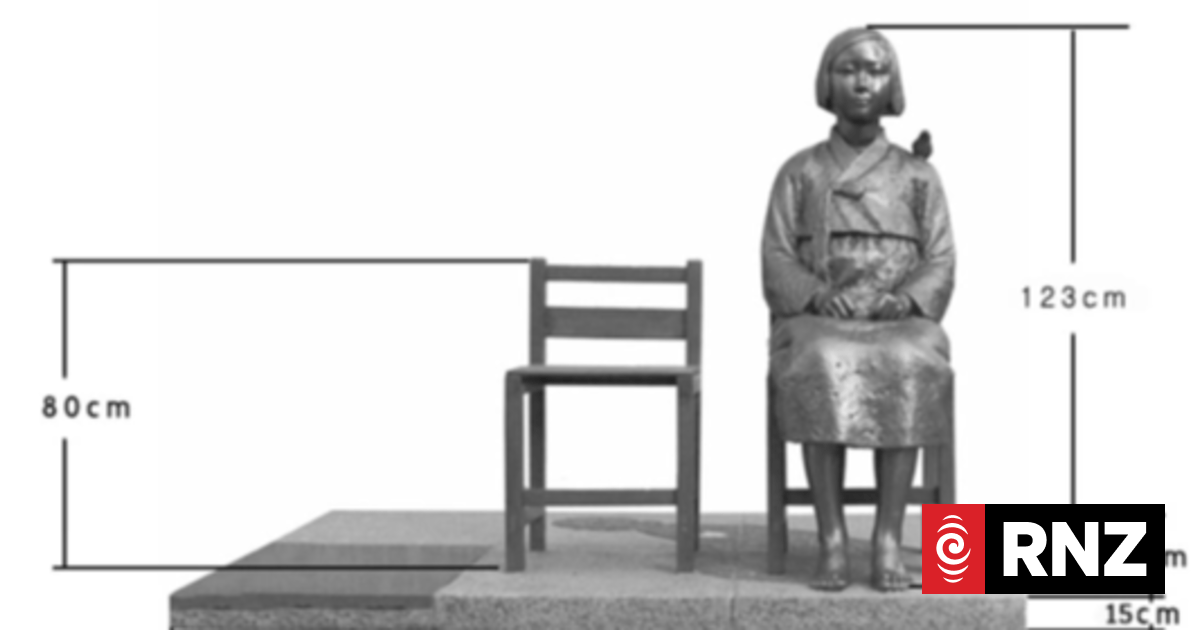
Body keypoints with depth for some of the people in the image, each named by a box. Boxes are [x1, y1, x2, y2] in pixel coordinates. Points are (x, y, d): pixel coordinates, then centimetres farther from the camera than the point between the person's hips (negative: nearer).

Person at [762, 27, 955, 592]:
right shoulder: (798, 173, 12)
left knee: (906, 374, -37)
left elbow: (939, 266, 5)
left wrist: (906, 300, -17)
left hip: (901, 326, 0)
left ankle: (888, 542, -35)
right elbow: (777, 264, 3)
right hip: (815, 326, 0)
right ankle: (831, 541, -35)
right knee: (824, 374, -37)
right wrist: (819, 298, -18)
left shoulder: (917, 176, 13)